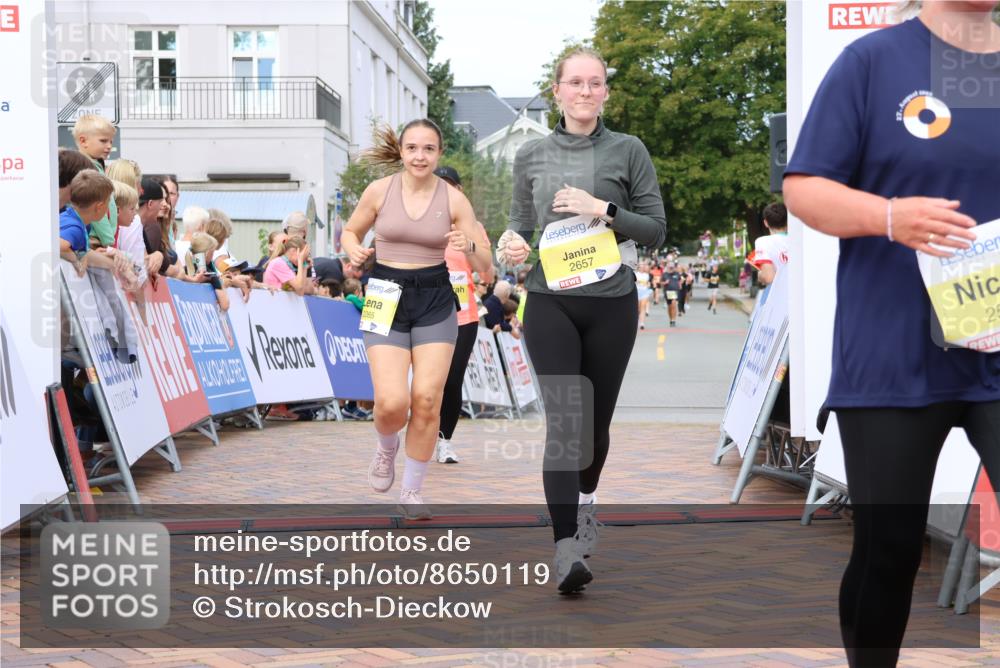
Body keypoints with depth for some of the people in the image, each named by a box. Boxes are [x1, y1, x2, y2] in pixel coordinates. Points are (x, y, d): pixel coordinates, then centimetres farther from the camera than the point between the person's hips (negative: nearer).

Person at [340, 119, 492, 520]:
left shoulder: (453, 199, -3)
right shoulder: (379, 191, -2)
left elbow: (485, 266, -2)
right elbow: (350, 232, 15)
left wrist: (469, 248, -24)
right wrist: (354, 251, -8)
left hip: (435, 301, 0)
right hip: (387, 298, 0)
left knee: (427, 399, -7)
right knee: (392, 402, -14)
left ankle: (411, 491, 13)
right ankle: (386, 447, 24)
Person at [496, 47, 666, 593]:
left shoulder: (628, 151, 3)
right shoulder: (531, 156, 8)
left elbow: (656, 229, 2)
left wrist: (604, 210, -14)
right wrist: (510, 243, -7)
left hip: (611, 304, 0)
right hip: (550, 303, 0)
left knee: (596, 419, 13)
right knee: (563, 421, -12)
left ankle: (586, 501, 42)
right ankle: (566, 548, -15)